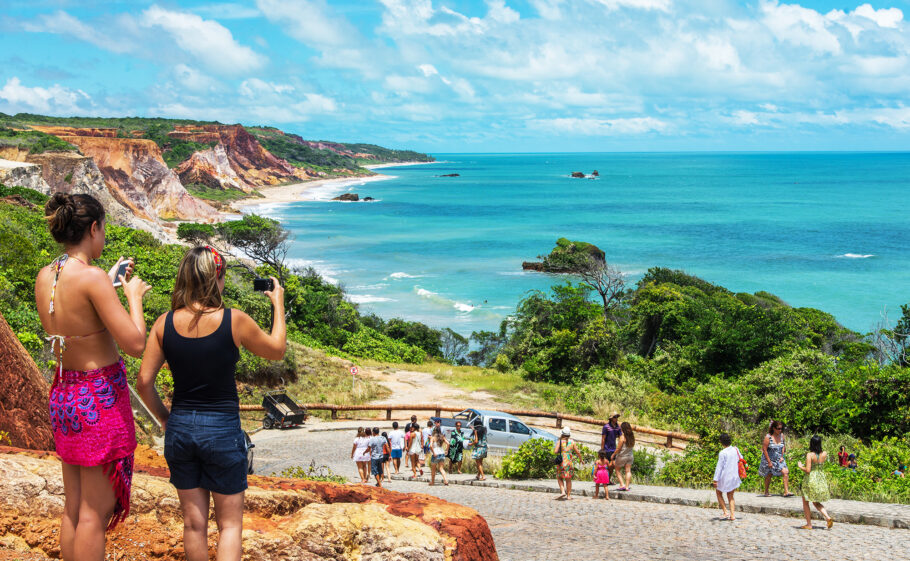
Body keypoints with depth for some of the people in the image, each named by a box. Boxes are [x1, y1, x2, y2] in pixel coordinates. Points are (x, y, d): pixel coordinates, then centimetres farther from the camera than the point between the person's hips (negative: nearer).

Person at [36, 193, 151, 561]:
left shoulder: (45, 277, 2)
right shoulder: (92, 277, -21)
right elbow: (135, 345, -22)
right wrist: (134, 296, -6)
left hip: (63, 393, 8)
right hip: (100, 398, -8)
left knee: (72, 508, 17)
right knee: (95, 513, 2)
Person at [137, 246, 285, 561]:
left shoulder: (165, 324, -4)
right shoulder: (234, 321, -12)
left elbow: (144, 382, -2)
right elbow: (276, 350, 5)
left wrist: (164, 418, 13)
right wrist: (278, 304, 17)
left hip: (180, 429, 3)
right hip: (222, 429, -3)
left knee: (193, 523, 15)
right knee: (229, 523, 8)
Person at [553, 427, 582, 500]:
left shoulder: (560, 442, -6)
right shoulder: (572, 443, 1)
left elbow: (555, 451, -16)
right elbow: (578, 452, 4)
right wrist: (580, 459, 22)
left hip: (561, 463, -2)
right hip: (569, 463, 2)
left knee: (559, 478, 13)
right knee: (568, 480, 13)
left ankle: (563, 491, -8)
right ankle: (568, 496, 14)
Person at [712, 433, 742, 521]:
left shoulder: (722, 453, -17)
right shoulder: (736, 450, -1)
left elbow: (719, 467, -15)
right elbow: (741, 459, 15)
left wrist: (715, 480, -12)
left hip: (725, 477, -5)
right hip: (734, 476, 5)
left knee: (719, 493, 16)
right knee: (730, 496, 16)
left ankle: (725, 512, 4)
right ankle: (732, 514, 4)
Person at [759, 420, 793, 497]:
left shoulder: (781, 435, -3)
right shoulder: (768, 437, -18)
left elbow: (784, 446, 12)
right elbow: (764, 449, -16)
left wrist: (782, 456, 1)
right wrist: (769, 462, -16)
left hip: (779, 459, 4)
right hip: (769, 459, -4)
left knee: (785, 472, -13)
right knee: (769, 475, 7)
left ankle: (786, 491, -10)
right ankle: (766, 492, 26)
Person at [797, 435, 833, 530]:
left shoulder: (809, 455, -18)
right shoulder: (824, 454, -3)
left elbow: (808, 470, -23)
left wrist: (800, 466, -3)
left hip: (810, 479, -5)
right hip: (821, 479, 5)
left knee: (805, 502, 13)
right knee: (816, 502, 21)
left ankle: (809, 524, 13)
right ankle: (828, 518, 1)